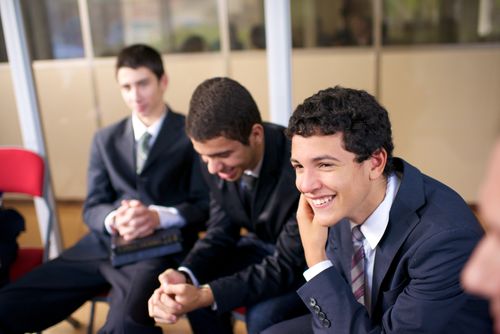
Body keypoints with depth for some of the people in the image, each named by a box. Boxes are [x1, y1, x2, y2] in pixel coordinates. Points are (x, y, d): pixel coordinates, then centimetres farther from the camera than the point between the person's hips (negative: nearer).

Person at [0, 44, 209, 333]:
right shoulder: (106, 139, 17)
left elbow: (206, 204, 0)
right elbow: (92, 208, 13)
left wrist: (159, 216, -20)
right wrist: (114, 219, -12)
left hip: (162, 247, -4)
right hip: (104, 245, 5)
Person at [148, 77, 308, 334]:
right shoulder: (218, 159, -15)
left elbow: (289, 265, -30)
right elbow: (222, 232, -5)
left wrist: (207, 295, -38)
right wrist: (184, 276, -25)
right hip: (265, 247, 6)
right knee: (194, 288, -11)